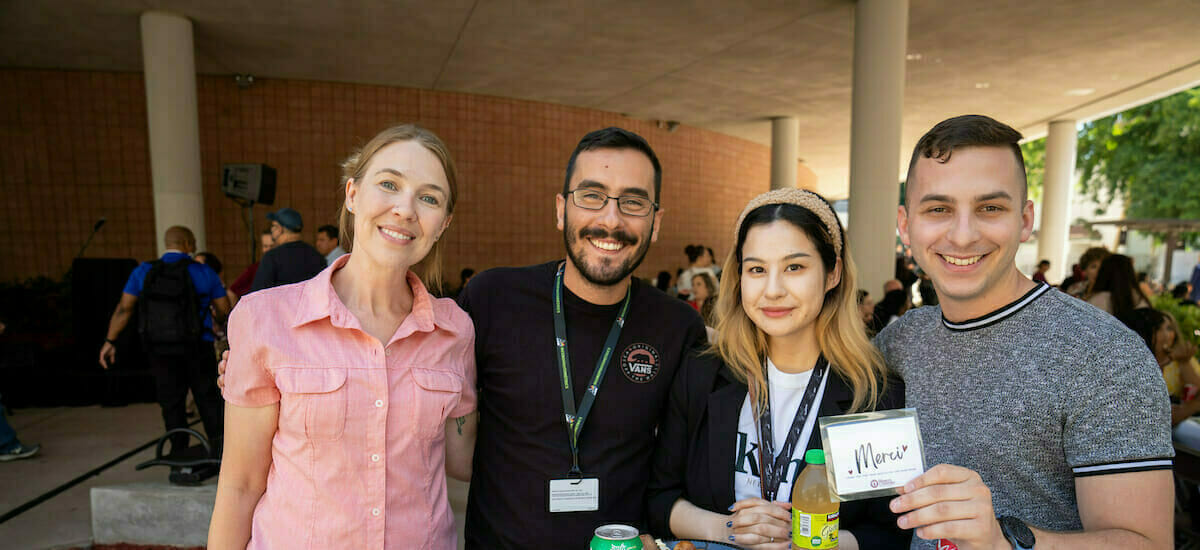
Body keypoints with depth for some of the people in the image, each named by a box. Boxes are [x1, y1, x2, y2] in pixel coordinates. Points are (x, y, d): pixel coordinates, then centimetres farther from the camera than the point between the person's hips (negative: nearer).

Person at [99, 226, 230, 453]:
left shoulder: (143, 272, 3)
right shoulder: (204, 272, -3)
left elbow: (124, 308, -1)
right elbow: (224, 309, -1)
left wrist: (110, 341, 5)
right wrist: (214, 320, 20)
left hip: (159, 350, 2)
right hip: (197, 349, -2)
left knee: (171, 404, 11)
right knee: (208, 400, 9)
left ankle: (180, 454, 18)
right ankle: (220, 449, 11)